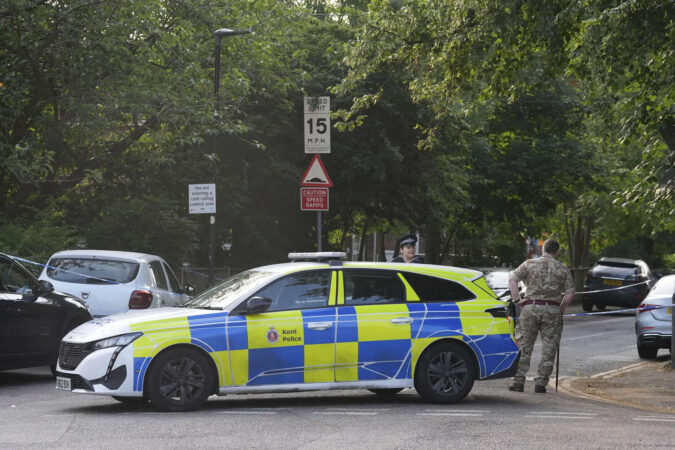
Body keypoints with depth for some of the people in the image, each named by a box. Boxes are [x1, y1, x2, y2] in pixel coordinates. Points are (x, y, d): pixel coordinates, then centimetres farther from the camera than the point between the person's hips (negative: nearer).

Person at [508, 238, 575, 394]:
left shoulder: (530, 264, 6)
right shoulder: (563, 270, 8)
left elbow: (512, 279, -5)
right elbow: (570, 294, 1)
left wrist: (517, 300, 0)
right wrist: (561, 309, 12)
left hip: (531, 307, 0)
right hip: (552, 310, 0)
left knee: (524, 346, 6)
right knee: (548, 349, 7)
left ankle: (518, 381, 3)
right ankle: (540, 383, 3)